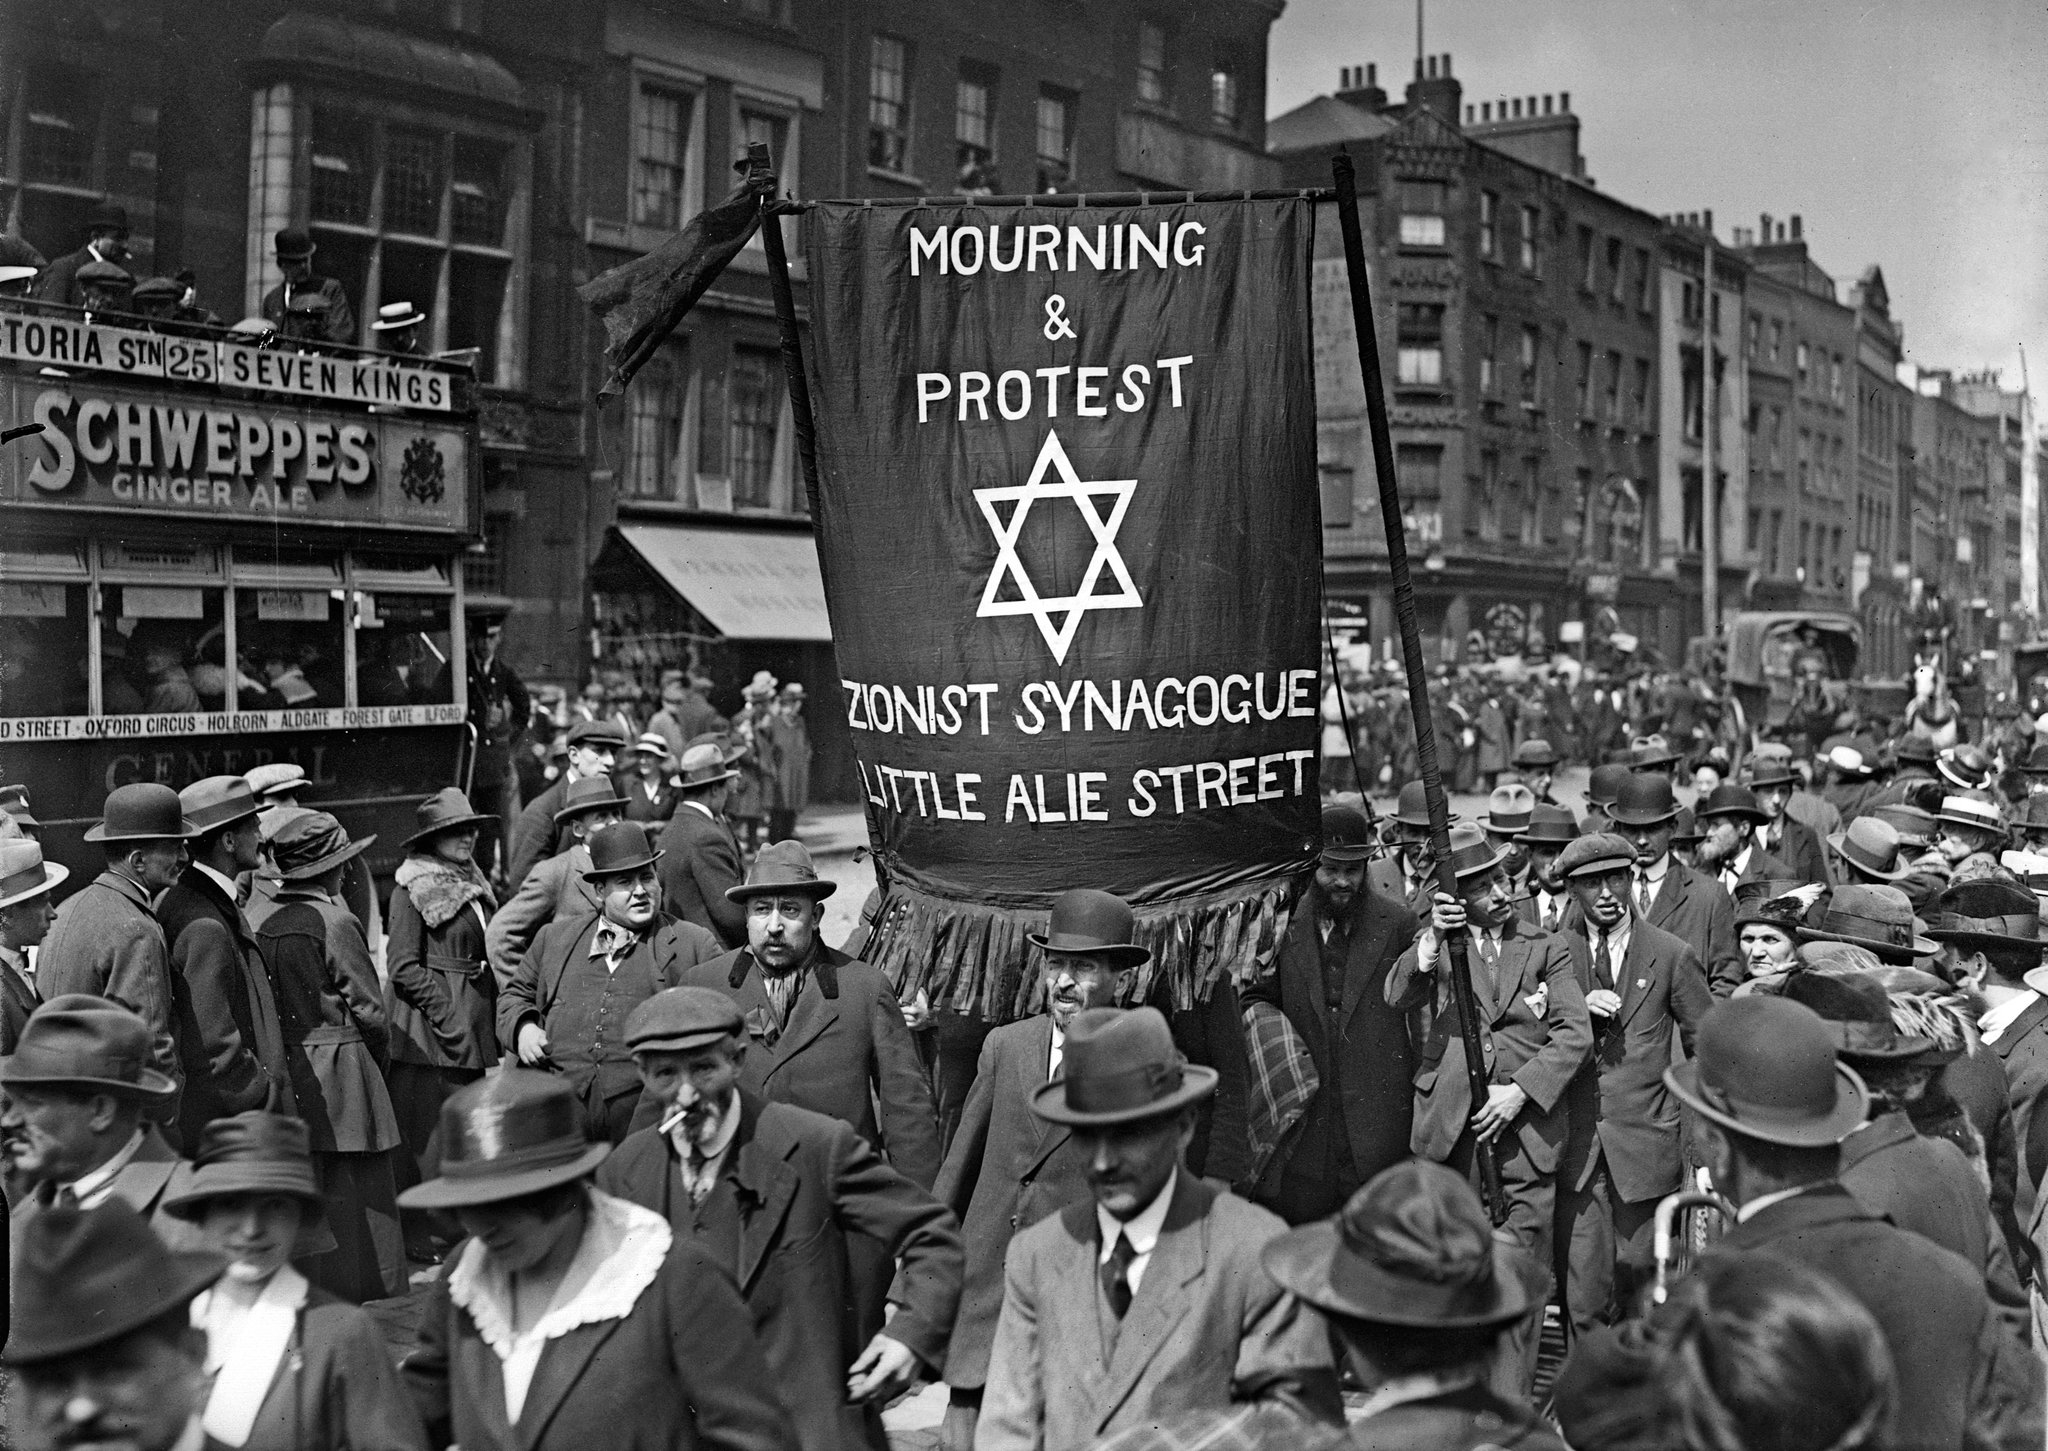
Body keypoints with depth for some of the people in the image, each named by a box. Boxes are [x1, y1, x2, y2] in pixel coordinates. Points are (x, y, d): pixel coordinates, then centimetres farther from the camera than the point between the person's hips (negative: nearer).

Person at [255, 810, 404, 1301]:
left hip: (288, 1072, 7)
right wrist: (382, 1054, 6)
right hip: (342, 1073, -7)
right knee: (356, 1191, -1)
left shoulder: (266, 927, 5)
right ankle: (365, 1296, 2)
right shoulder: (336, 922, -14)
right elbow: (368, 1007, -11)